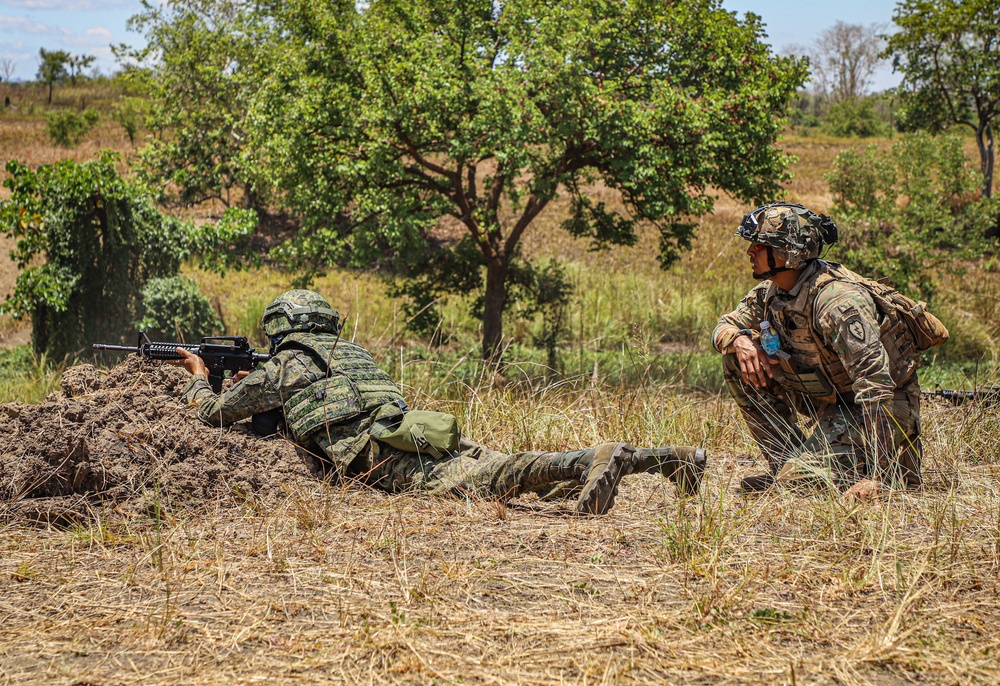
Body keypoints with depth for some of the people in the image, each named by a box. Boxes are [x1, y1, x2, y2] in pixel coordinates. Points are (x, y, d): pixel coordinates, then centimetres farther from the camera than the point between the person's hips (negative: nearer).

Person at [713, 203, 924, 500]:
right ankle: (786, 464, 4)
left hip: (888, 407, -8)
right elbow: (723, 327, 11)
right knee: (737, 361, -4)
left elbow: (877, 386, -36)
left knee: (799, 480, -24)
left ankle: (894, 467, 1)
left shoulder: (837, 300, -31)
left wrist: (875, 475, -40)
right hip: (831, 396, 8)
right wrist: (740, 340, -18)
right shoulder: (770, 291, -4)